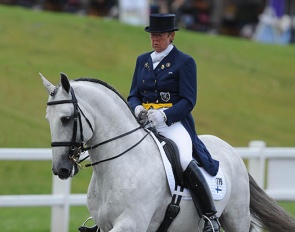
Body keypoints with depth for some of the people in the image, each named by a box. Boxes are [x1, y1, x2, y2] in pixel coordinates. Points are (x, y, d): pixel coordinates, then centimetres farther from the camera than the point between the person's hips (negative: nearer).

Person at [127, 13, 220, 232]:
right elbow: (133, 95, 16)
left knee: (185, 162, -31)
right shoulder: (142, 60, 15)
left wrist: (163, 115, -22)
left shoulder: (185, 62, -1)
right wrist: (137, 109, -8)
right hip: (144, 122, 6)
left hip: (173, 123, -6)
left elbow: (188, 101, -8)